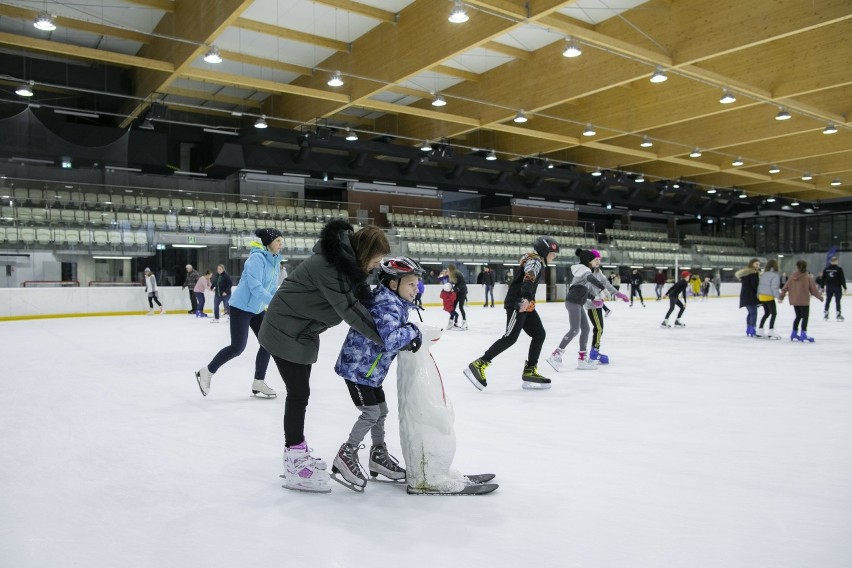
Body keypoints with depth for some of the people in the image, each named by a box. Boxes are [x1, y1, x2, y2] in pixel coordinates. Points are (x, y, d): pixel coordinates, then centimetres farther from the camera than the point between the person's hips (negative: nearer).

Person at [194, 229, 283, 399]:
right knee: (237, 347, -7)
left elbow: (271, 288, 7)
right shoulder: (257, 258, -21)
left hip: (257, 309, 9)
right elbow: (255, 287, -29)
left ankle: (258, 384, 13)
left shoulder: (274, 261, 6)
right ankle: (206, 372, 13)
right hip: (241, 307, -9)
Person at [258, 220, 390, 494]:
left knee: (300, 393, 17)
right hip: (286, 332, -10)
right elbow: (349, 309, -33)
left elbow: (362, 296, 3)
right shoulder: (327, 265, -30)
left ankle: (298, 455, 31)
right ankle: (295, 466, 8)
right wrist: (386, 338, -30)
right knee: (298, 394, -4)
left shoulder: (346, 259, -1)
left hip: (302, 332, 10)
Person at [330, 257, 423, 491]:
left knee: (381, 410, 16)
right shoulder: (387, 305, -26)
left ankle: (379, 456, 31)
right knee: (371, 412, -8)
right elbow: (388, 338, -39)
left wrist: (410, 336, -5)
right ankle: (346, 457, 6)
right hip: (357, 366, -10)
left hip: (371, 368, 10)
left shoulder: (397, 303, 6)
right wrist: (412, 331, -24)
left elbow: (393, 334, 13)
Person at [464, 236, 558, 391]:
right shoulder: (535, 260, -9)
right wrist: (526, 298, -43)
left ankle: (529, 372, 7)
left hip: (525, 304, 10)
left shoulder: (536, 261, 22)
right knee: (510, 337, -15)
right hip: (518, 303, -10)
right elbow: (528, 278, -28)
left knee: (539, 334, 6)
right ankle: (478, 365, -16)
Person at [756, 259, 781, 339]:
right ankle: (771, 333, 1)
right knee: (774, 313, 2)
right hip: (769, 297, -8)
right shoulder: (775, 275, -14)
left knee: (766, 313, 19)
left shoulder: (763, 274, 9)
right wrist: (779, 296, -14)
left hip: (761, 296, 8)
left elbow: (759, 285, 12)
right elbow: (774, 288, -19)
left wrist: (758, 294, 19)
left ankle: (759, 331, 20)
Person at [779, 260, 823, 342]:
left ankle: (794, 333, 24)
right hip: (804, 301, -5)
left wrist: (781, 297, 14)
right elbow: (813, 289, -6)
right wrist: (820, 296, 9)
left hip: (794, 301, 5)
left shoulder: (792, 276, -2)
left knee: (798, 316, 19)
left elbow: (785, 287, 2)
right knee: (805, 317, 3)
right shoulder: (808, 277, -11)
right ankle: (803, 334, -5)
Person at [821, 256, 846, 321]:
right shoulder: (839, 269, -10)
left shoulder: (826, 269, 2)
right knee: (837, 301, -1)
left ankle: (826, 314, 13)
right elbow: (842, 279, -9)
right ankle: (838, 314, -2)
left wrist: (822, 287, 14)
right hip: (837, 287, -3)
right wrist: (844, 288, -3)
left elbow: (823, 279, 6)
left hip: (828, 288, 4)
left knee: (828, 300, 11)